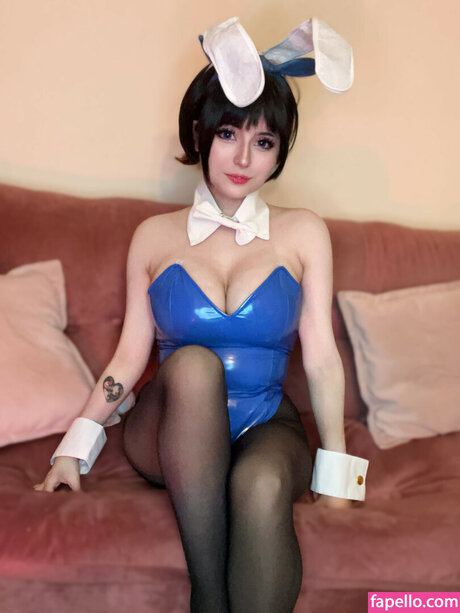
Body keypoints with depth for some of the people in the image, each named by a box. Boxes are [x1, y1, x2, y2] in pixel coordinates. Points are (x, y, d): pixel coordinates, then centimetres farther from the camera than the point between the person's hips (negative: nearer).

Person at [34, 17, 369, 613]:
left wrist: (336, 471, -5)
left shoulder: (303, 233, 5)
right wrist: (75, 446, -5)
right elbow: (130, 353, 6)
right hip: (173, 435, 1)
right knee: (193, 363, -34)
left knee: (262, 487, -37)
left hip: (267, 428, -1)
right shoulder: (154, 236, 7)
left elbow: (320, 356, 0)